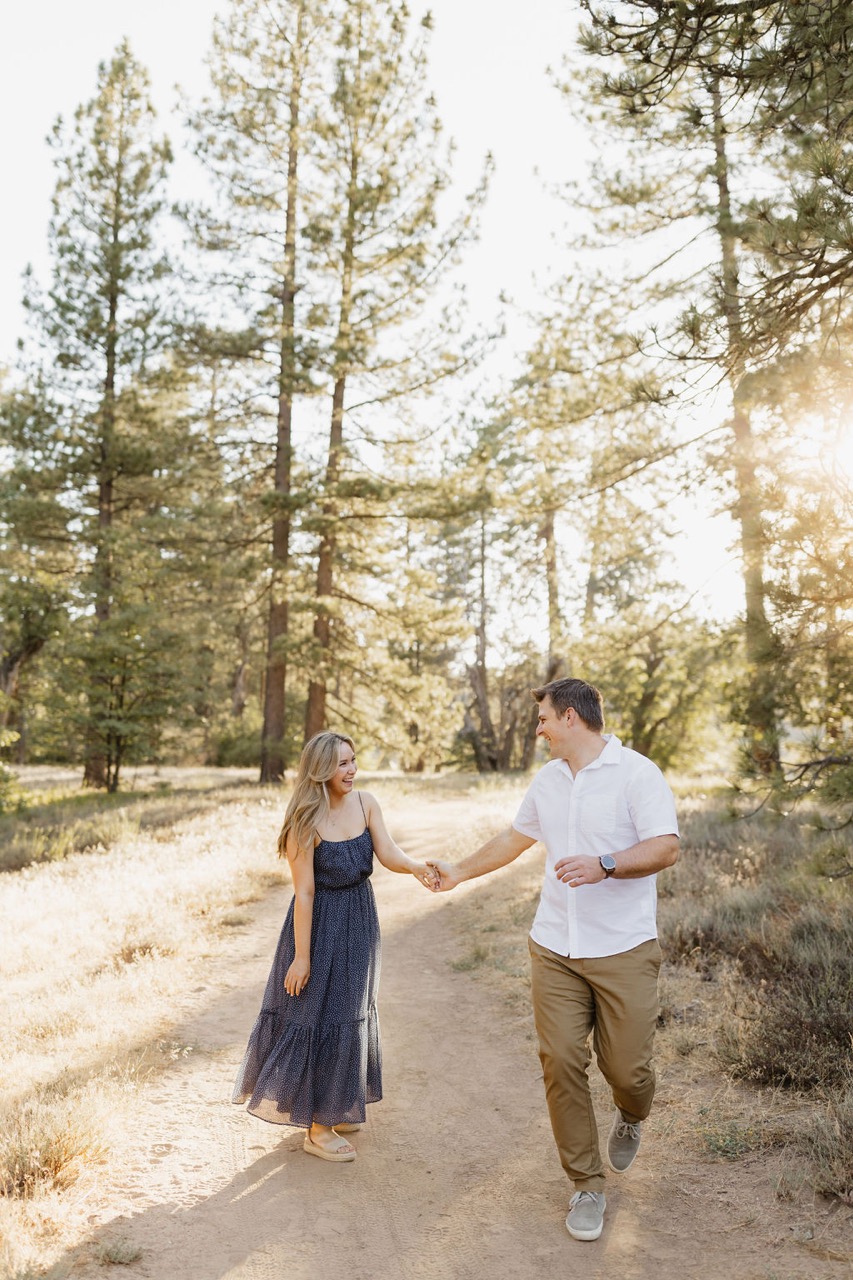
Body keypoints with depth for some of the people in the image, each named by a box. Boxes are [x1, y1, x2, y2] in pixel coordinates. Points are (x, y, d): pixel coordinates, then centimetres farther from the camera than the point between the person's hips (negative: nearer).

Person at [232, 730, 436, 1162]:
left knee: (349, 1013, 19)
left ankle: (333, 1108, 40)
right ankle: (316, 1129, 21)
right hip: (320, 925, -6)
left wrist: (417, 867, -36)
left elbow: (388, 854, -14)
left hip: (359, 922, 7)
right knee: (318, 1017, 4)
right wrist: (302, 956, -16)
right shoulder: (306, 822, -21)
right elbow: (304, 893, -19)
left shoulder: (365, 803, -5)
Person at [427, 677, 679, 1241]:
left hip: (623, 949, -5)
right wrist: (460, 872, 33)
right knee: (560, 1062, -1)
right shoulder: (548, 779, 12)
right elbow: (516, 837, 25)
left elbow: (666, 847, -16)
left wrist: (605, 865, -30)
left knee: (626, 1067, 0)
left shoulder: (636, 772, -9)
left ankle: (631, 1118, 37)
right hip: (555, 948, 5)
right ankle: (588, 1185, 18)